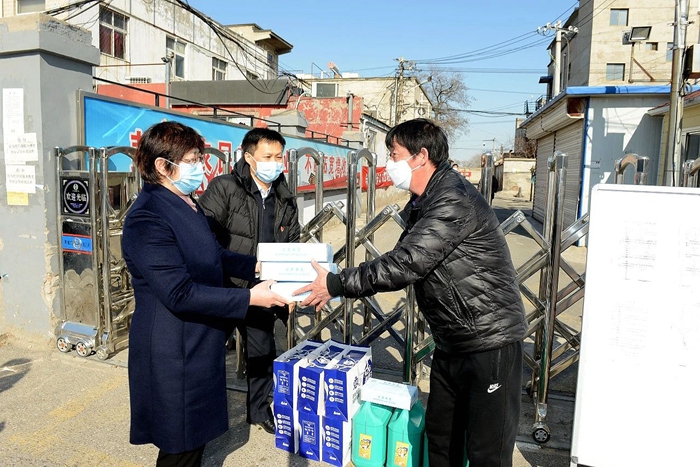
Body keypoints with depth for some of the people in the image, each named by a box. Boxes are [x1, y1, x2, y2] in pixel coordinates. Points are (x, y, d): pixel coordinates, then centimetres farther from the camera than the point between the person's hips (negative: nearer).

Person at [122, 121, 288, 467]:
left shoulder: (186, 205, 8)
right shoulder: (148, 218, -23)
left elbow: (212, 256, 17)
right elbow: (180, 294, -28)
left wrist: (254, 266, 2)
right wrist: (250, 298, -27)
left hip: (200, 343, 9)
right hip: (173, 353, -9)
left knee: (196, 436, 24)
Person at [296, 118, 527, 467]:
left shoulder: (454, 201, -22)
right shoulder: (422, 203, 10)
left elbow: (403, 264, -27)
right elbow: (401, 262, 12)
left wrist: (336, 285, -18)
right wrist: (340, 282, 1)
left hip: (490, 341, -9)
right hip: (451, 343, 9)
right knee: (439, 434, 20)